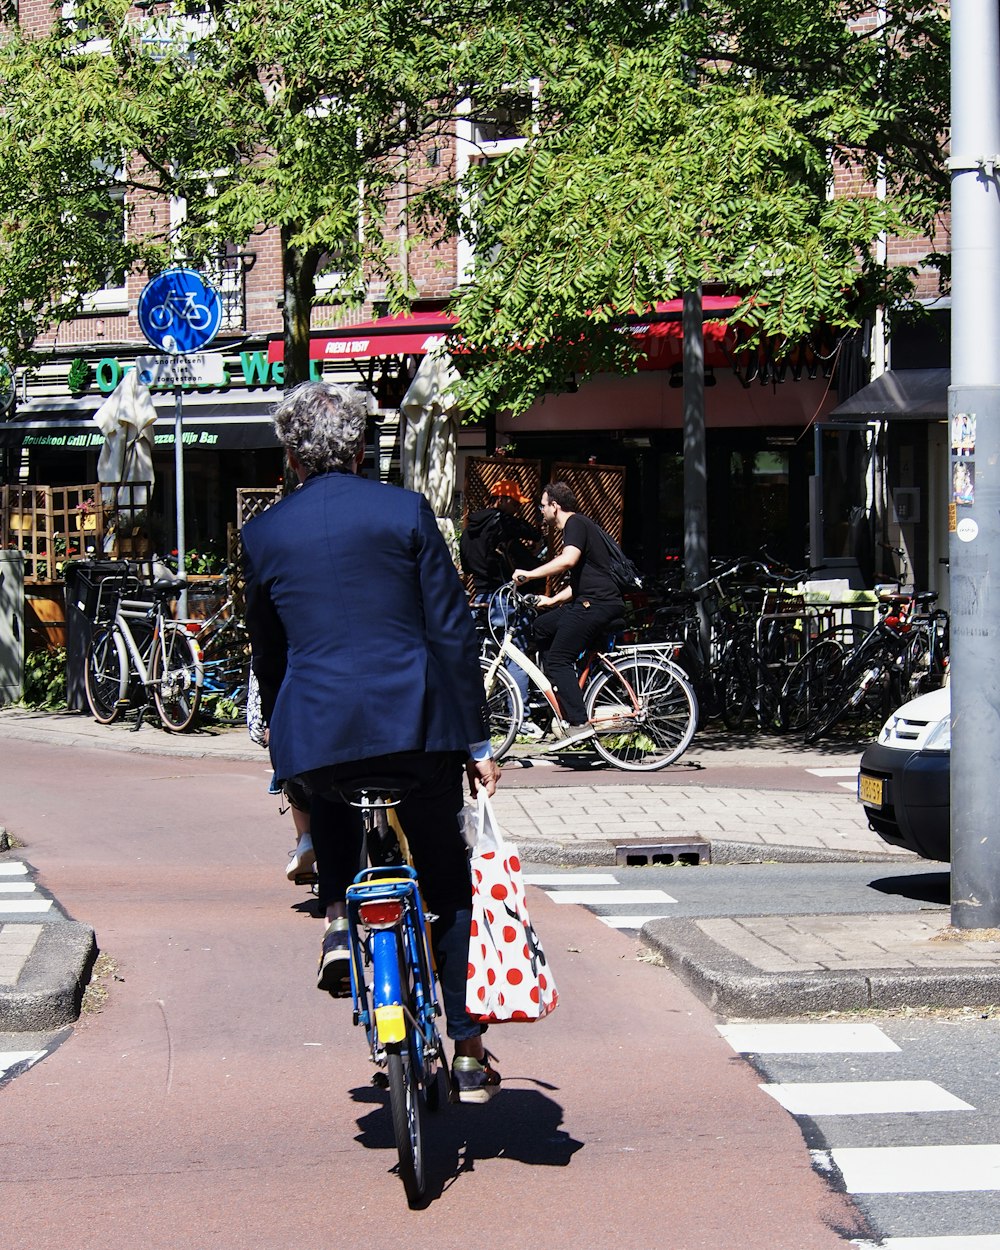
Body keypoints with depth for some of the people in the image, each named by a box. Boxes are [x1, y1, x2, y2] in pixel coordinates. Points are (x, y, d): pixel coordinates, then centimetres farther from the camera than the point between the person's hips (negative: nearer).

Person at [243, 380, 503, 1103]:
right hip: (418, 725, -1)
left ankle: (339, 917, 12)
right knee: (448, 885, 13)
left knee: (325, 798, 36)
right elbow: (453, 634, 0)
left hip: (313, 734, 1)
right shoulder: (407, 512, 1)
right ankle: (469, 1055, 12)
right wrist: (476, 742, 4)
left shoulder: (263, 534, 6)